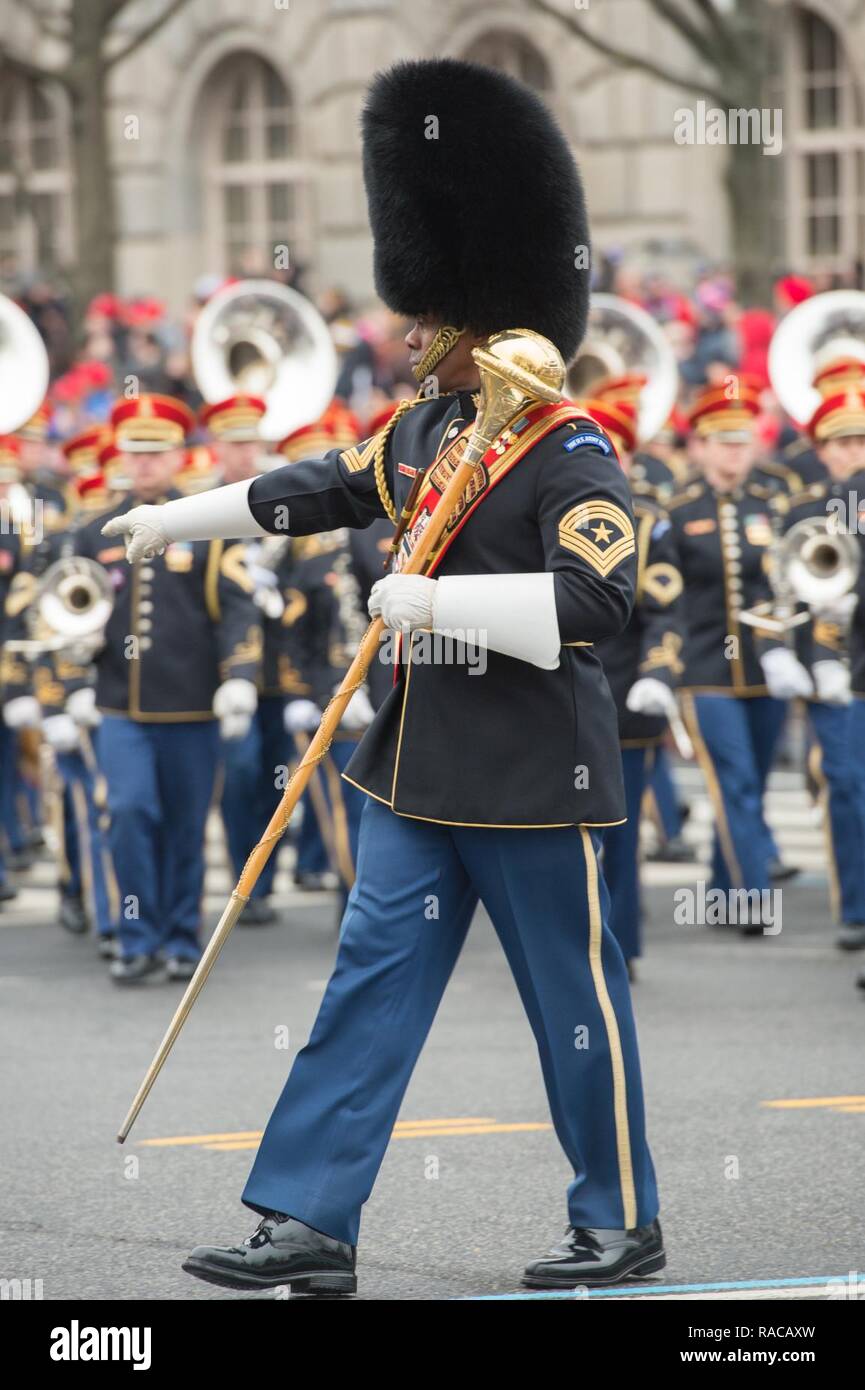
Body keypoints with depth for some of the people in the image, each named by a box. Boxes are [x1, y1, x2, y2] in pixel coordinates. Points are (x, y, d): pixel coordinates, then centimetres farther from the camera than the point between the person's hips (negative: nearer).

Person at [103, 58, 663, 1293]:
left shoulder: (573, 457, -15)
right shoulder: (425, 431, 9)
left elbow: (594, 601, -26)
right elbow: (318, 491, 24)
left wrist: (439, 601, -27)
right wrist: (171, 522, 31)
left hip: (533, 776, -8)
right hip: (421, 772, 8)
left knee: (576, 998, 4)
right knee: (371, 984, 4)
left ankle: (622, 1226, 17)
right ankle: (310, 1225, 5)